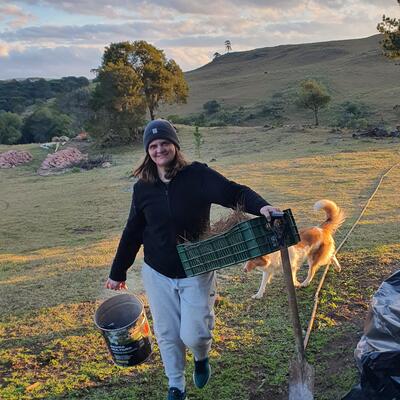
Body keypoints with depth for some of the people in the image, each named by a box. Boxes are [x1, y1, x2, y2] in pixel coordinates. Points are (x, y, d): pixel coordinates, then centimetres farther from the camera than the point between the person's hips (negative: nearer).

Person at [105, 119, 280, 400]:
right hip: (157, 274, 3)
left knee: (193, 335, -1)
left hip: (196, 272, -3)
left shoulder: (198, 175, -12)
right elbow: (133, 233, 7)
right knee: (167, 335, 13)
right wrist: (118, 272, 12)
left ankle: (202, 357, 38)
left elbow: (234, 192, -23)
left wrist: (260, 206, -45)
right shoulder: (143, 187, -2)